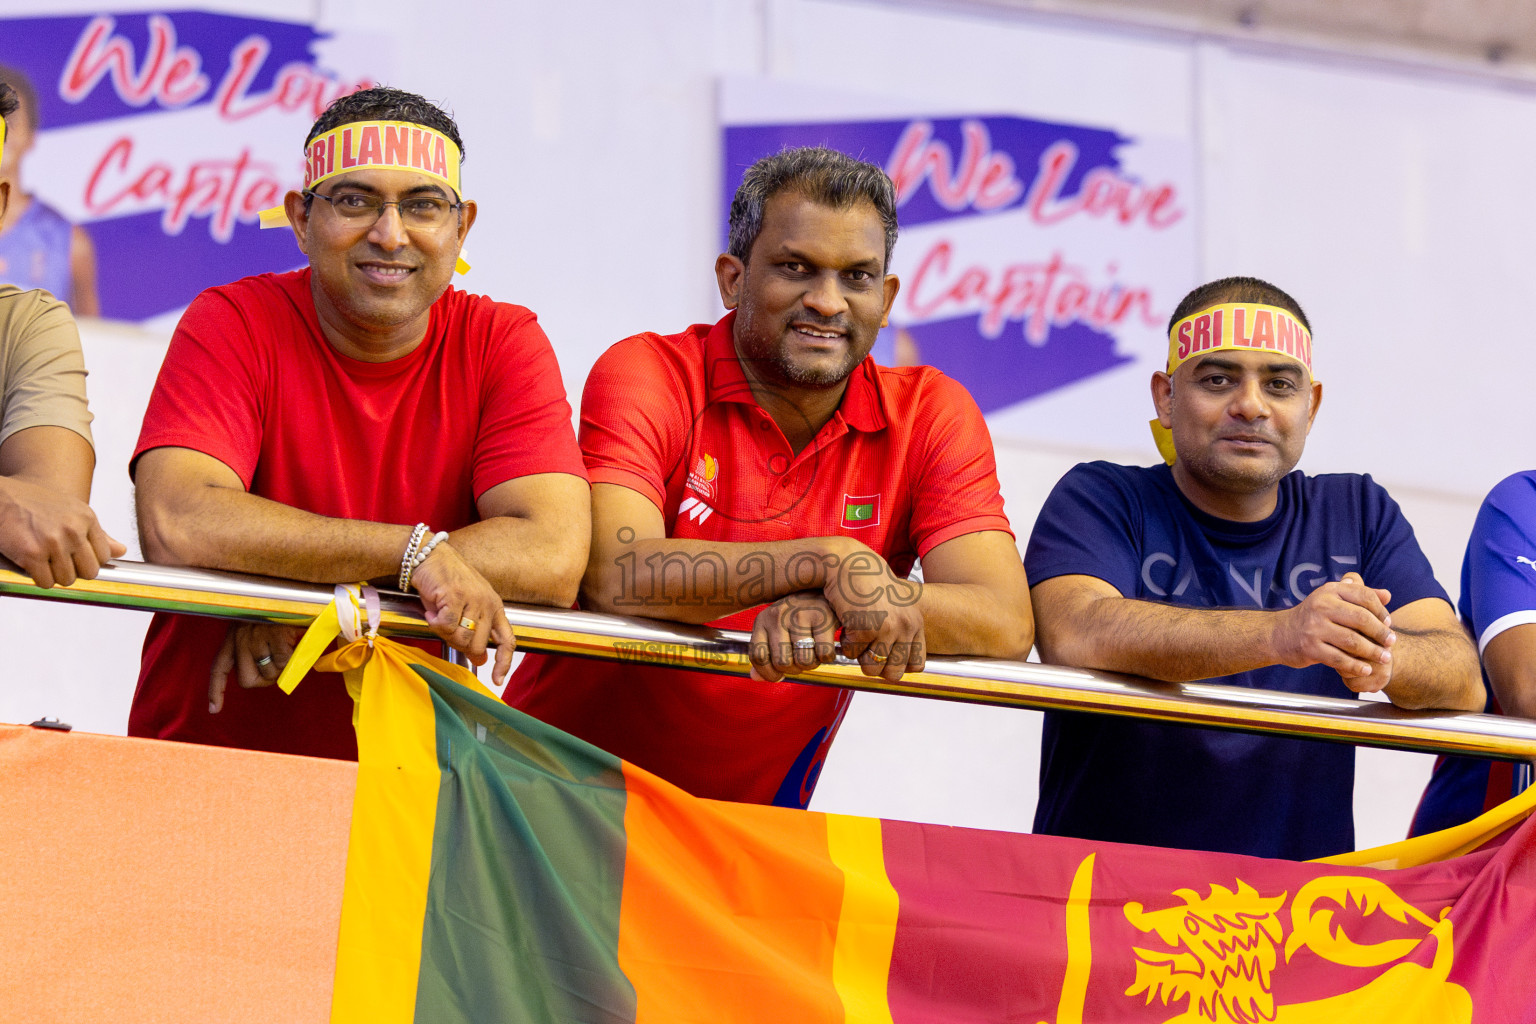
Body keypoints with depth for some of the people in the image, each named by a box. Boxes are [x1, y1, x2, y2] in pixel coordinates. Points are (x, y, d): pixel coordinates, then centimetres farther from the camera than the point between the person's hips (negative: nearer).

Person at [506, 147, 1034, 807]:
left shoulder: (930, 415, 0)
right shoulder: (646, 375, -7)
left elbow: (1007, 627, -12)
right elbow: (614, 577, -24)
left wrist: (826, 610, -29)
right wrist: (829, 561, -32)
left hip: (753, 817, 4)